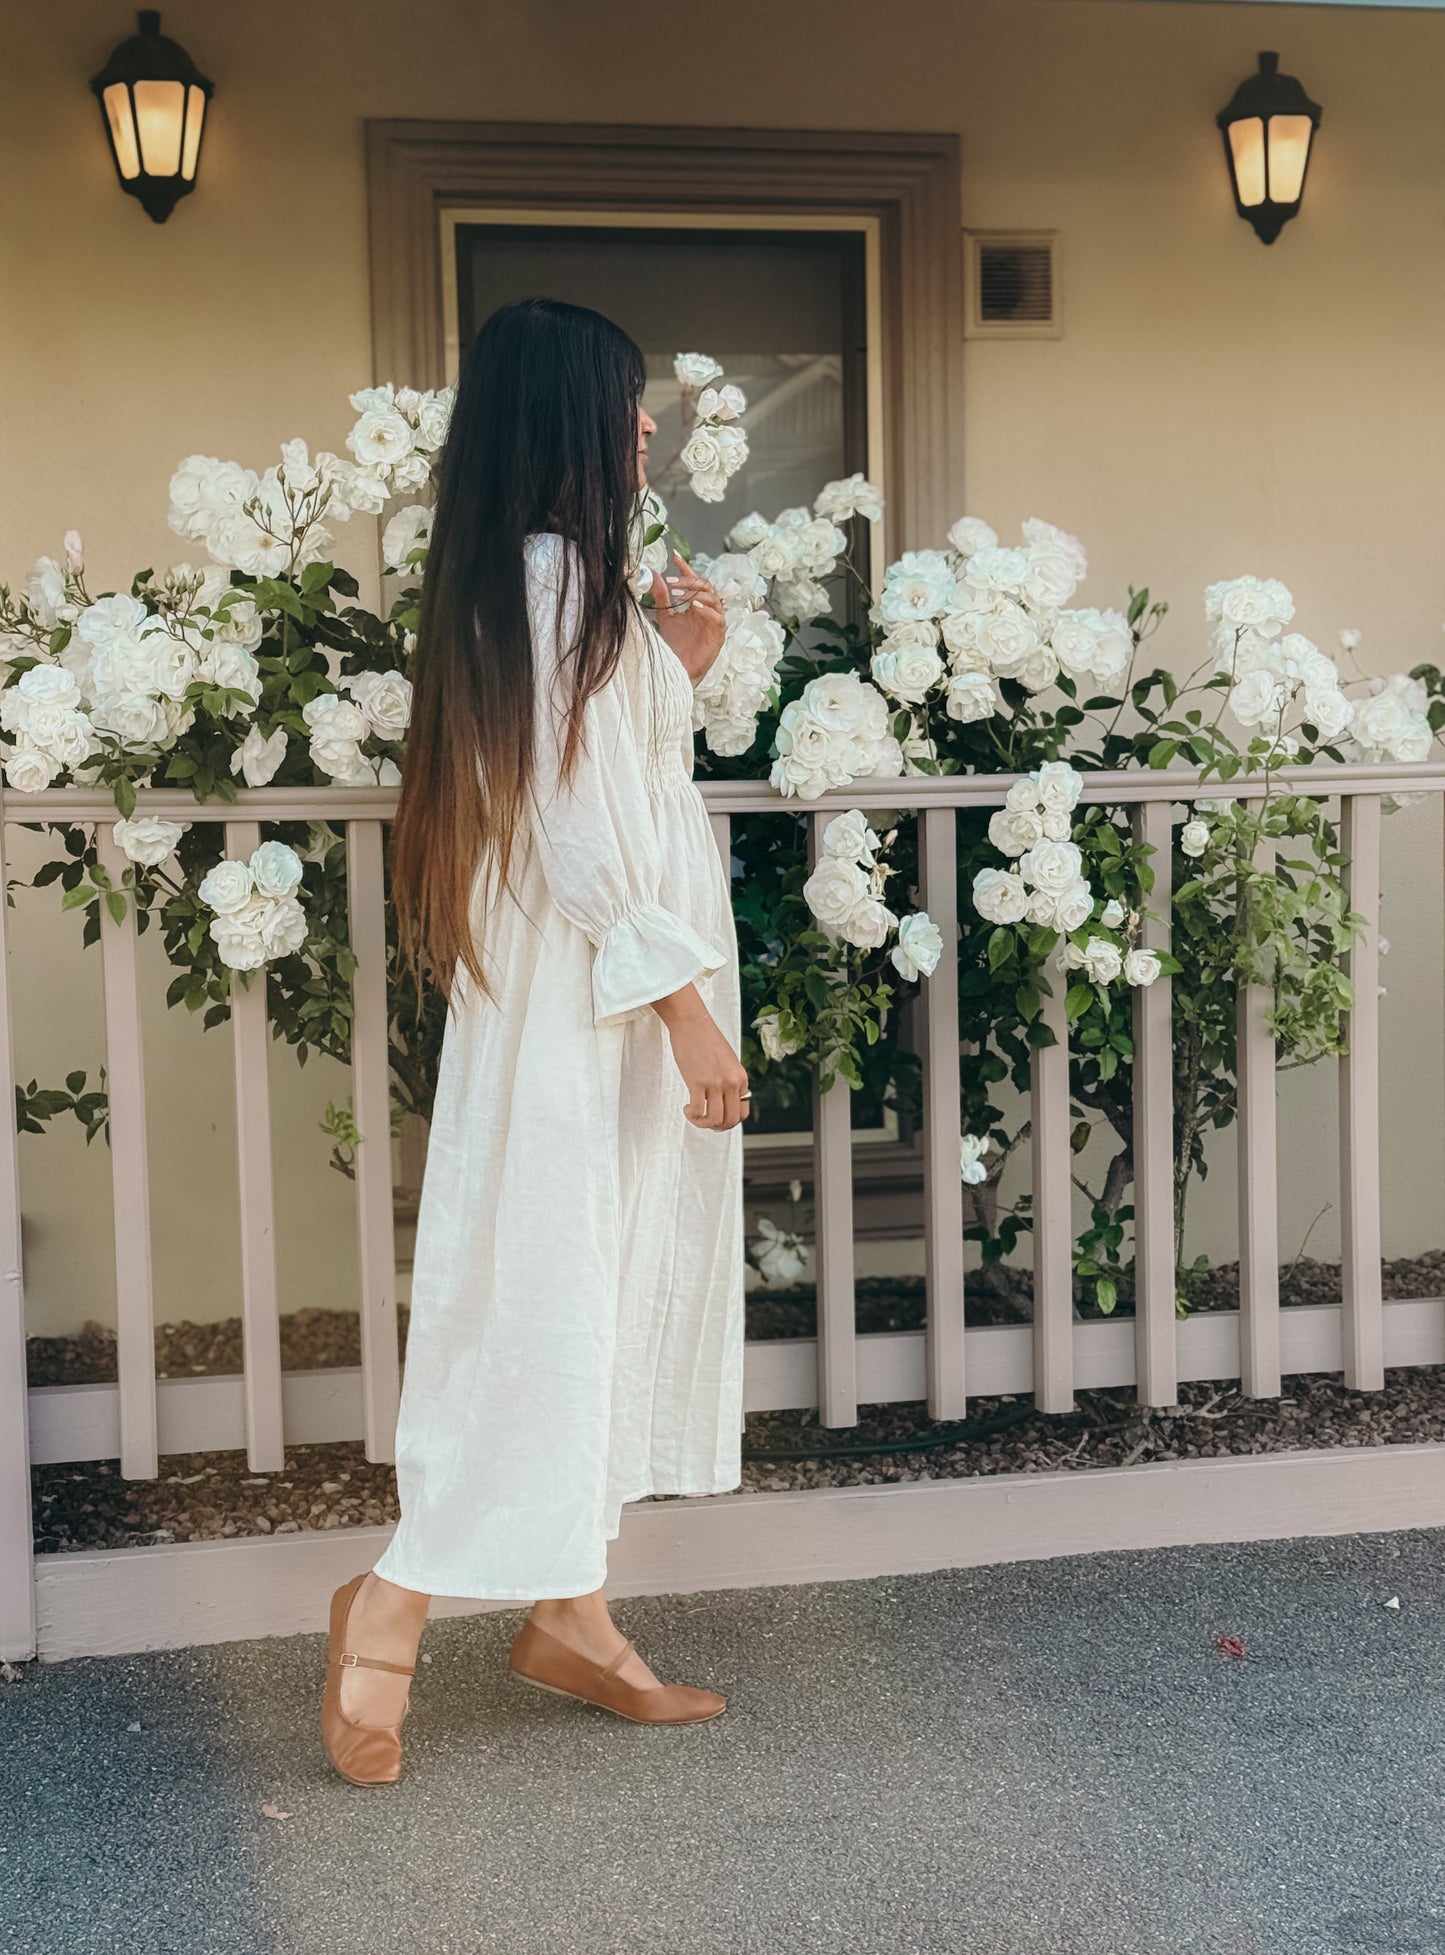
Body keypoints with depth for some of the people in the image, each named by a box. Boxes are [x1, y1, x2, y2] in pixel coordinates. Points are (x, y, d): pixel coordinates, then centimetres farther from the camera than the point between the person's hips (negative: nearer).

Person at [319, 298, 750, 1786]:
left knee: (605, 1301, 13)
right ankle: (393, 1608, 5)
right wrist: (684, 1003, -20)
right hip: (584, 1008, -10)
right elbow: (578, 834, -21)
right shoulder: (557, 575, -17)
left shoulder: (562, 579, 14)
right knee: (547, 1300, -5)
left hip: (609, 1004, 10)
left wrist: (672, 670, 9)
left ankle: (569, 1614, 21)